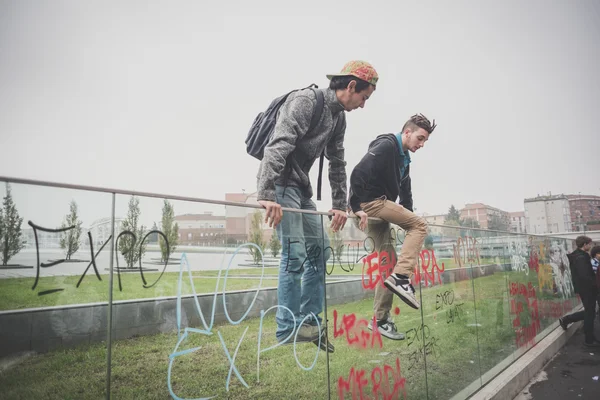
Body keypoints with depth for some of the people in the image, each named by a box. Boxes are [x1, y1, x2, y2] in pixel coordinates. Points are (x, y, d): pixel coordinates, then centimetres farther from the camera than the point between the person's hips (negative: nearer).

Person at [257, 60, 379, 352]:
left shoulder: (339, 117, 13)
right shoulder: (305, 100, -15)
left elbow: (337, 164, 19)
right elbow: (278, 146, -27)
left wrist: (339, 205, 17)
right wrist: (267, 195, -36)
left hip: (301, 186, 9)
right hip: (279, 182, -9)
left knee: (319, 250, 7)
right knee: (295, 253, -13)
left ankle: (309, 321, 16)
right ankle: (288, 329, -2)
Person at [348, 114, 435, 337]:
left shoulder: (404, 158, 19)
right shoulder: (386, 145, -11)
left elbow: (405, 191, 23)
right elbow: (358, 173, -23)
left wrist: (407, 219, 17)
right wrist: (357, 208, -26)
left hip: (380, 205, 9)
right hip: (370, 201, -9)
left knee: (389, 260, 6)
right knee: (420, 226, -13)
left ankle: (381, 319, 11)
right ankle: (401, 277, -18)